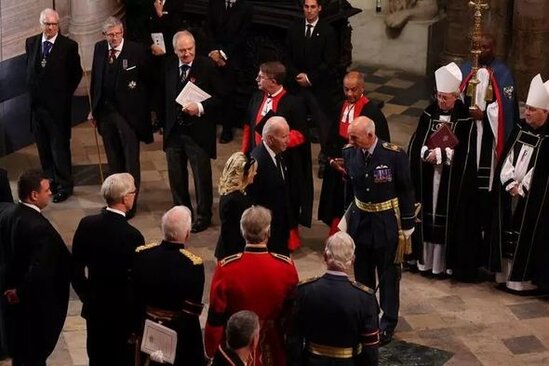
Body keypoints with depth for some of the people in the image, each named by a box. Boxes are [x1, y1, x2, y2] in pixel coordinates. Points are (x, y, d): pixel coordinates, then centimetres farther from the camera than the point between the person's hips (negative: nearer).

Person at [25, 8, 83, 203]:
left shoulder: (68, 46, -9)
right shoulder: (31, 43, 5)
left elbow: (77, 74, 1)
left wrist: (65, 95, 1)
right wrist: (32, 92, 11)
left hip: (57, 105, -5)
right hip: (36, 104, 5)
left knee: (60, 147, 0)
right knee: (43, 148, 12)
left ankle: (64, 186, 10)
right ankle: (50, 181, 24)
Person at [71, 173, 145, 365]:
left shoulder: (86, 224, -8)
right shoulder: (132, 236, -23)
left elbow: (76, 268, 1)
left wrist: (87, 295, 15)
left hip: (94, 307, 5)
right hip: (122, 311, -5)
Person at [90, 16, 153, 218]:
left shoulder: (136, 50, -10)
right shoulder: (99, 48, 4)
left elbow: (147, 79, -6)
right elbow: (95, 78, 12)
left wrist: (144, 109, -8)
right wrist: (94, 107, 12)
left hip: (128, 112, -5)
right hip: (105, 110, 5)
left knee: (131, 159, 0)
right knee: (113, 159, 16)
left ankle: (130, 201, 7)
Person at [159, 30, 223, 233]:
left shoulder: (206, 66, -10)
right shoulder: (168, 66, 4)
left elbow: (219, 96, -8)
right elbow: (164, 95, 12)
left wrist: (201, 107, -21)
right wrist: (164, 122, 8)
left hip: (198, 130, -5)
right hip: (173, 130, 5)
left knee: (202, 175, 5)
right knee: (176, 175, 15)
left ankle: (203, 215, 19)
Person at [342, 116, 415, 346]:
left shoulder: (394, 155, -19)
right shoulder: (350, 153, -7)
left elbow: (406, 191, -11)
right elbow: (349, 189, 6)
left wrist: (407, 227, -8)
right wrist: (346, 218, 11)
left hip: (387, 224, -4)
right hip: (360, 221, 4)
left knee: (388, 275, 9)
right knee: (362, 275, 17)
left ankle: (388, 324, 24)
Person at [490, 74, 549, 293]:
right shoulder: (520, 128, 5)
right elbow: (507, 158, 3)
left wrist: (521, 189, -13)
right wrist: (510, 184, -9)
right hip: (509, 193, 6)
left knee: (527, 238, 0)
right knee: (506, 235, 12)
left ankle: (525, 279, 10)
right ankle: (506, 274, 23)